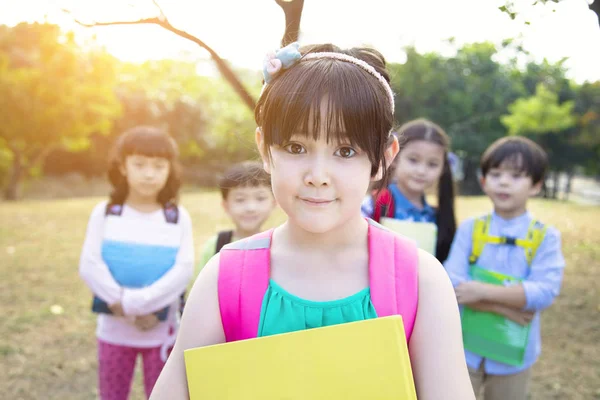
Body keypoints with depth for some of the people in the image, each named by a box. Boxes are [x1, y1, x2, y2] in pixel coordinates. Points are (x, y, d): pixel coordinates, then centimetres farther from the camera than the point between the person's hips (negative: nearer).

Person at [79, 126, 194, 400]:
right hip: (114, 329, 1)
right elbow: (89, 266, -11)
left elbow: (184, 269, -15)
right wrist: (121, 306, -21)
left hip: (161, 330, 0)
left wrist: (133, 303, -22)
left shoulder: (178, 217, -5)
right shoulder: (105, 213, -4)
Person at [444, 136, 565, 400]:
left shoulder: (546, 237, -8)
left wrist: (484, 291, -26)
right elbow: (453, 283, -15)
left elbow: (545, 292, -20)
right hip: (464, 348, 0)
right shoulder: (469, 229, -6)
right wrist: (506, 309, -23)